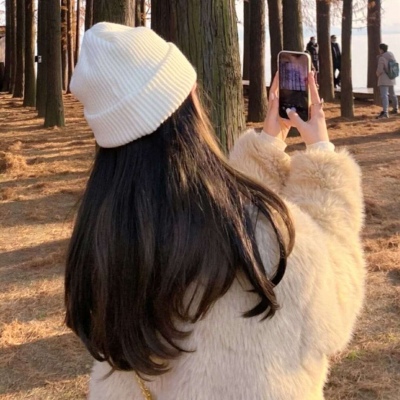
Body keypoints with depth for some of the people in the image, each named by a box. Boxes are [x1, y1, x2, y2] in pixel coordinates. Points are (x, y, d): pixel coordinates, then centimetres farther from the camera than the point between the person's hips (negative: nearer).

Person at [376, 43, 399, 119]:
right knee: (392, 94, 25)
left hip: (384, 79, -9)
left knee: (384, 95, -19)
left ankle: (385, 112, -33)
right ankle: (395, 109, 42)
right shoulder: (391, 54, 8)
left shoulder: (381, 58, -17)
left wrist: (377, 74, 0)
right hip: (391, 79, 9)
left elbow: (379, 70, -21)